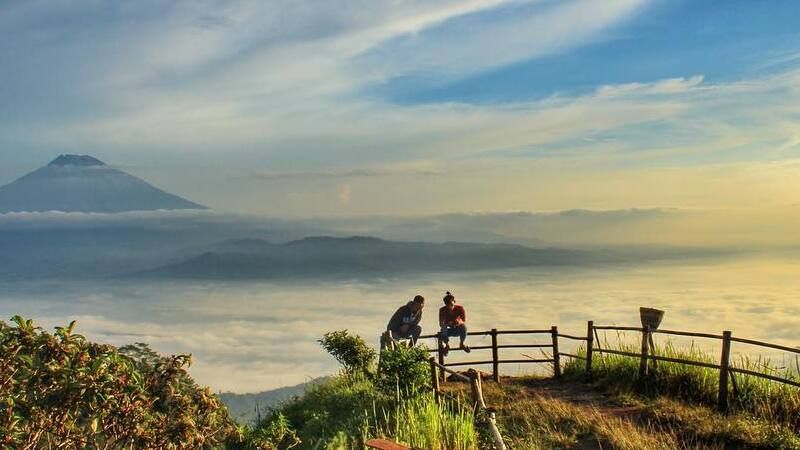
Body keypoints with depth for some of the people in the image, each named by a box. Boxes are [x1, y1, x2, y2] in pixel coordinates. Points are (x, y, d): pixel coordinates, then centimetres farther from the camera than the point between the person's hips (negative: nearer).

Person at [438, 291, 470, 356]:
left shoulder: (460, 308, -18)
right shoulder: (442, 310, -18)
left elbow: (464, 322, -18)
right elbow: (441, 324, -20)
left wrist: (460, 322, -43)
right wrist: (447, 324, -43)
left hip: (458, 329, 0)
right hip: (449, 330, 0)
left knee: (463, 327, -35)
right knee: (443, 330, -36)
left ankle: (462, 344, -5)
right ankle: (447, 345, -4)